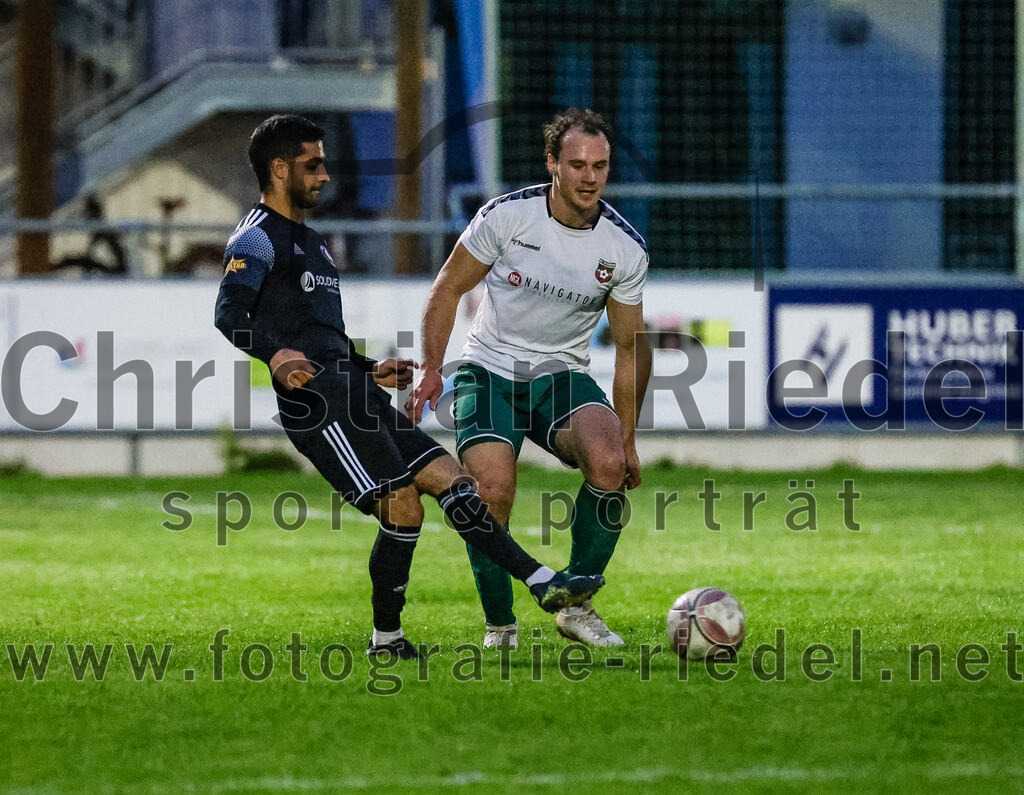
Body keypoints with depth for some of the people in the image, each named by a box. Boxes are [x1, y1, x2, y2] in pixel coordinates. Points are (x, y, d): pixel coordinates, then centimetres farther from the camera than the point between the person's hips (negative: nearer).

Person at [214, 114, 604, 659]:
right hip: (316, 404, -10)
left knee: (450, 481, 0)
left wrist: (372, 371, 25)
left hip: (355, 397, 10)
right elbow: (229, 315, -19)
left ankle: (542, 582, -6)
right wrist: (276, 354, -36)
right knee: (403, 507, -15)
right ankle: (386, 638, -5)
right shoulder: (257, 239, -2)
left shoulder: (309, 242, 29)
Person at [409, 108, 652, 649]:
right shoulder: (507, 215, -12)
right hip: (489, 370, -2)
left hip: (563, 375, 2)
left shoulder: (625, 249, -6)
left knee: (610, 465, -26)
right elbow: (448, 289, -1)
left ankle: (577, 603, -10)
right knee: (492, 493, -22)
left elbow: (630, 346, 6)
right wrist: (430, 370, -9)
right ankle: (499, 622, 0)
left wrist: (627, 438, 5)